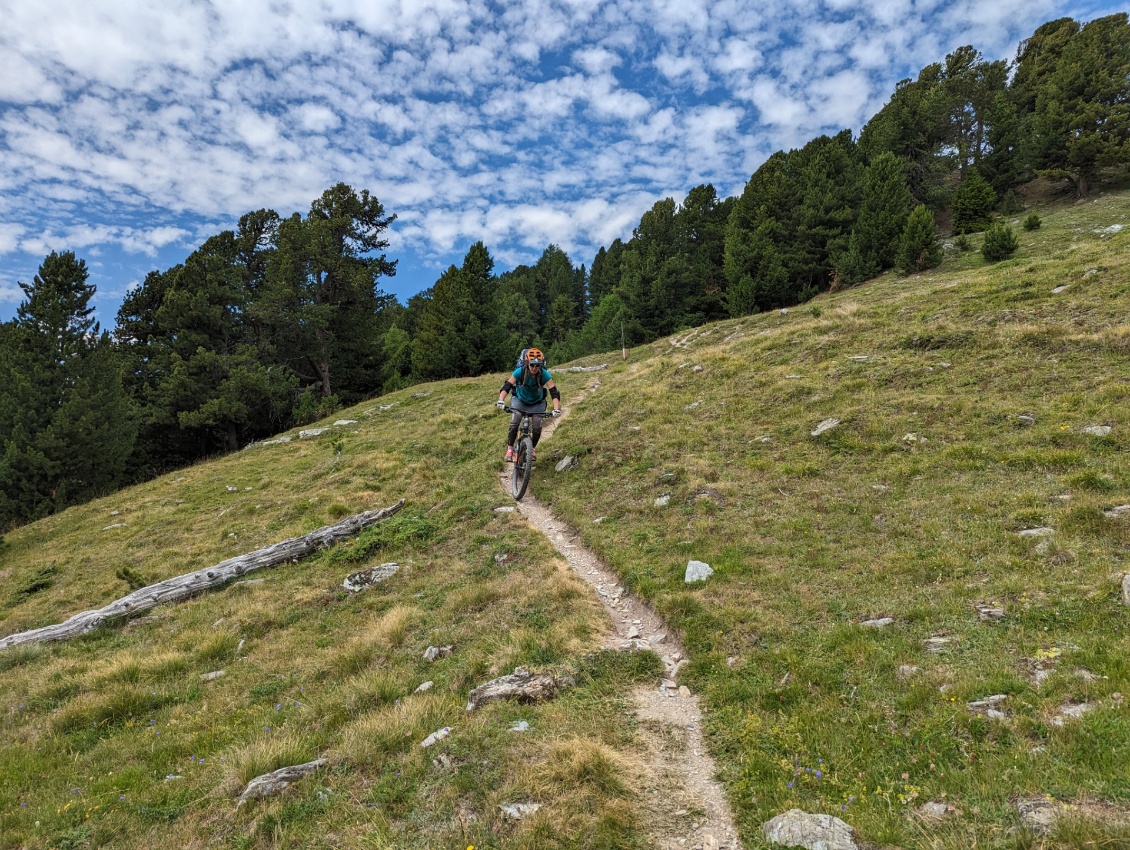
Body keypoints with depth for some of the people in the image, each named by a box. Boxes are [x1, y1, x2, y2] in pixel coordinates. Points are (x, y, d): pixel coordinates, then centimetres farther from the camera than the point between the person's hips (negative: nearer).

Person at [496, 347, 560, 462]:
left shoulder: (545, 375, -28)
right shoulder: (520, 372, -29)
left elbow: (554, 392, -32)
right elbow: (506, 386, -33)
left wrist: (556, 408, -47)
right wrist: (501, 400, -51)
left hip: (537, 403, 1)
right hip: (520, 400, 0)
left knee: (537, 428, -11)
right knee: (514, 424, -21)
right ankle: (510, 448, -1)